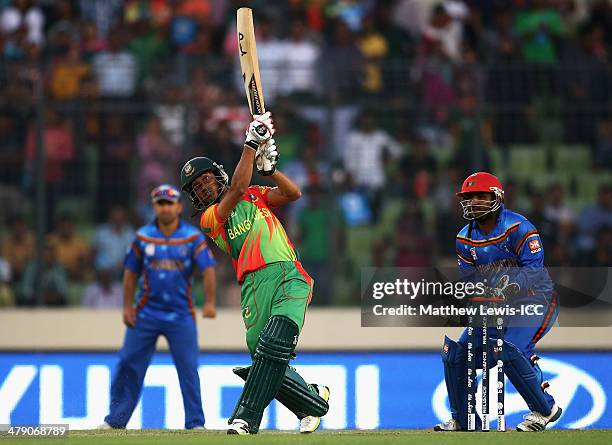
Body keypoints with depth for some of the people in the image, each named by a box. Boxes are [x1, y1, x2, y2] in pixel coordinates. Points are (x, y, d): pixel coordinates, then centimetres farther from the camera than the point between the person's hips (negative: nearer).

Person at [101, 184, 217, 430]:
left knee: (188, 368, -6)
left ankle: (195, 423, 1)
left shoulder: (193, 237, -2)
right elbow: (131, 272, 10)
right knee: (128, 364, 1)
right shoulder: (143, 236, 4)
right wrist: (127, 306, 3)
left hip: (181, 315, -2)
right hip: (145, 314, 2)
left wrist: (210, 302, -23)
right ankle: (116, 418, 11)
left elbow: (208, 269, -10)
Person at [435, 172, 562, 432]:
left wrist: (507, 286, -37)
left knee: (510, 350, -29)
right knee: (454, 352, -1)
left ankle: (544, 409, -11)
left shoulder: (518, 228, -17)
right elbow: (466, 277, 5)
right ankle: (462, 420, 13)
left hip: (535, 300, -7)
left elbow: (534, 270, -23)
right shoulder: (465, 237, 5)